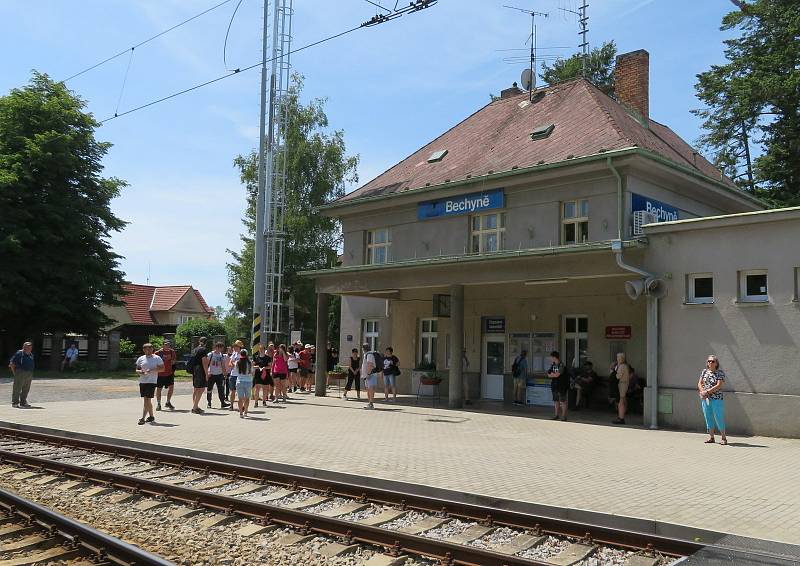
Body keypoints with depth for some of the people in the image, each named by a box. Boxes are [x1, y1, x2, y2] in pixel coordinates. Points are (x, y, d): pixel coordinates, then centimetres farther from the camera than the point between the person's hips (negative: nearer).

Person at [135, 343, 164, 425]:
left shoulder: (157, 358, 0)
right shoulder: (140, 359, 11)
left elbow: (162, 368, -2)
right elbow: (137, 369, 16)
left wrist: (152, 370, -16)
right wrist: (139, 371, -8)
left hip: (152, 381, -5)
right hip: (142, 381, 5)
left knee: (147, 400, -11)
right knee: (146, 400, 10)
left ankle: (143, 418, -11)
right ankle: (151, 417, 23)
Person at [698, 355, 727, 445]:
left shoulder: (720, 373, -6)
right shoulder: (704, 371, 10)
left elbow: (718, 386, -14)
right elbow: (700, 383, 9)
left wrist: (707, 392, -16)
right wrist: (702, 391, -10)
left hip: (717, 399, -5)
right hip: (705, 399, 5)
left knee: (719, 418, -2)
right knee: (708, 418, 8)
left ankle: (724, 438, 8)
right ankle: (711, 437, 16)